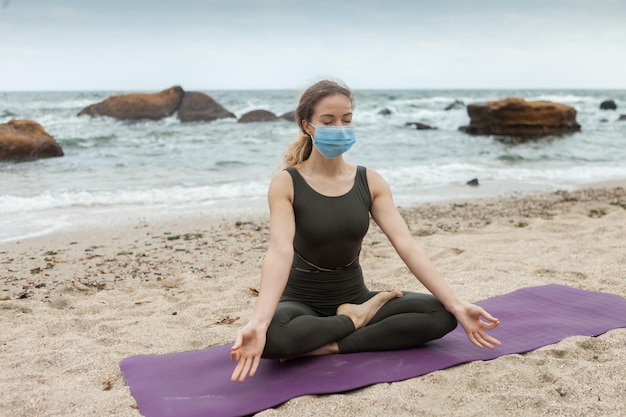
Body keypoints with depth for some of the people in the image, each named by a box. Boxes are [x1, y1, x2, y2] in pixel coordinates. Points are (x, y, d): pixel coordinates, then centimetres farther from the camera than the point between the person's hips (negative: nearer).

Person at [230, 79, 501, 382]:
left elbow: (407, 245, -11)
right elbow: (280, 252, -28)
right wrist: (257, 322, -45)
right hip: (302, 302, -4)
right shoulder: (286, 183, -13)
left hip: (354, 297, 4)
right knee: (271, 337, -39)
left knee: (442, 315, -18)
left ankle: (328, 346, -18)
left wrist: (456, 305, -21)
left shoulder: (370, 181, -2)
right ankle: (355, 320, -11)